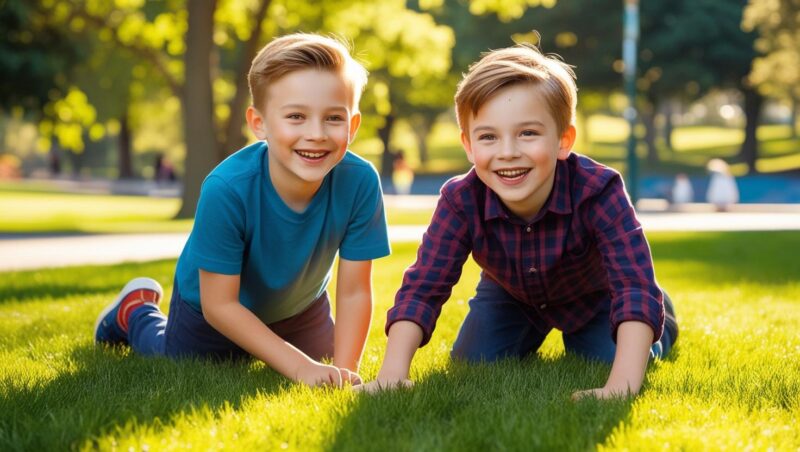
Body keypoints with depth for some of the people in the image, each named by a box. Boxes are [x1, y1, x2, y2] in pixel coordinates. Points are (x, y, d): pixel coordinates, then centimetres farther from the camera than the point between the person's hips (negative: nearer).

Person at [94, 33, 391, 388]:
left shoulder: (360, 182, -35)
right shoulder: (227, 189, -41)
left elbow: (354, 291, -25)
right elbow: (219, 305, -33)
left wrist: (345, 369, -34)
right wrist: (299, 366, -37)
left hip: (299, 308, 3)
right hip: (211, 314, -3)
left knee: (323, 372, 26)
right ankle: (135, 310, 47)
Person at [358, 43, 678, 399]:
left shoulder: (598, 192, -41)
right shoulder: (460, 201, -33)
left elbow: (634, 286, -47)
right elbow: (422, 288, -33)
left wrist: (621, 387, -61)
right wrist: (392, 375, -48)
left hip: (592, 295, -2)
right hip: (509, 294, 2)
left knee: (607, 365, -17)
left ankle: (658, 325, 19)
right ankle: (529, 336, 27)